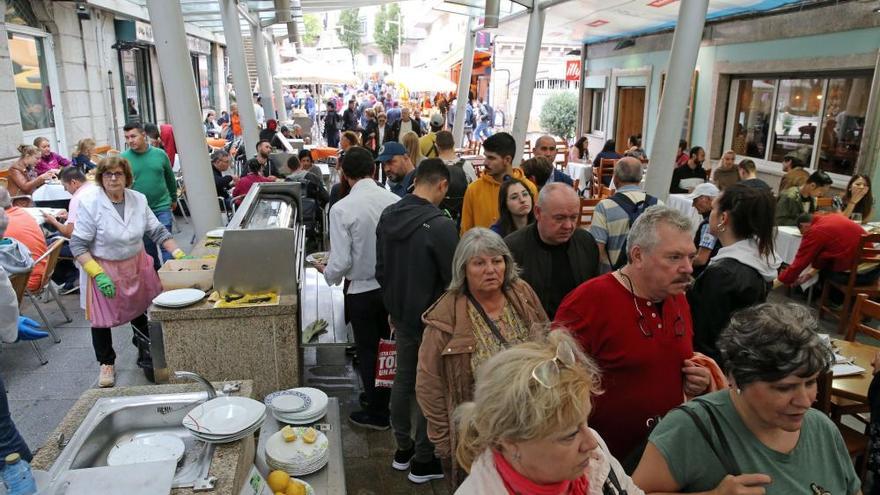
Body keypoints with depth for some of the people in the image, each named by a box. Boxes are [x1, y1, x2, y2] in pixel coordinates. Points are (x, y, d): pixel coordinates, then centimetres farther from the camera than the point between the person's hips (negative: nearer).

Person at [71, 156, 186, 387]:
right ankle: (106, 364, 27)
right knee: (102, 319, 6)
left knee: (140, 311, 16)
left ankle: (145, 355, 37)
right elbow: (78, 245, -15)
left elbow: (158, 231, 2)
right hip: (103, 269, -4)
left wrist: (179, 255, -8)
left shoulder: (138, 199, -4)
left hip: (136, 266, 4)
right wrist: (99, 274, -24)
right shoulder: (90, 204, -16)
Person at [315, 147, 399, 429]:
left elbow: (341, 262, -19)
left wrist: (328, 274, 4)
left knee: (368, 352, 14)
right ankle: (390, 400, 39)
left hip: (362, 290, -3)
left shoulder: (342, 209, -19)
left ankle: (377, 413, 29)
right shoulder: (395, 201, -11)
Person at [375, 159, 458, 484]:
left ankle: (402, 448, 34)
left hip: (401, 315, 7)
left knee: (403, 380, 19)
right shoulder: (441, 225, -24)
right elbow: (454, 280, -17)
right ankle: (422, 461, 22)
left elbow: (381, 269, 8)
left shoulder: (388, 215, -1)